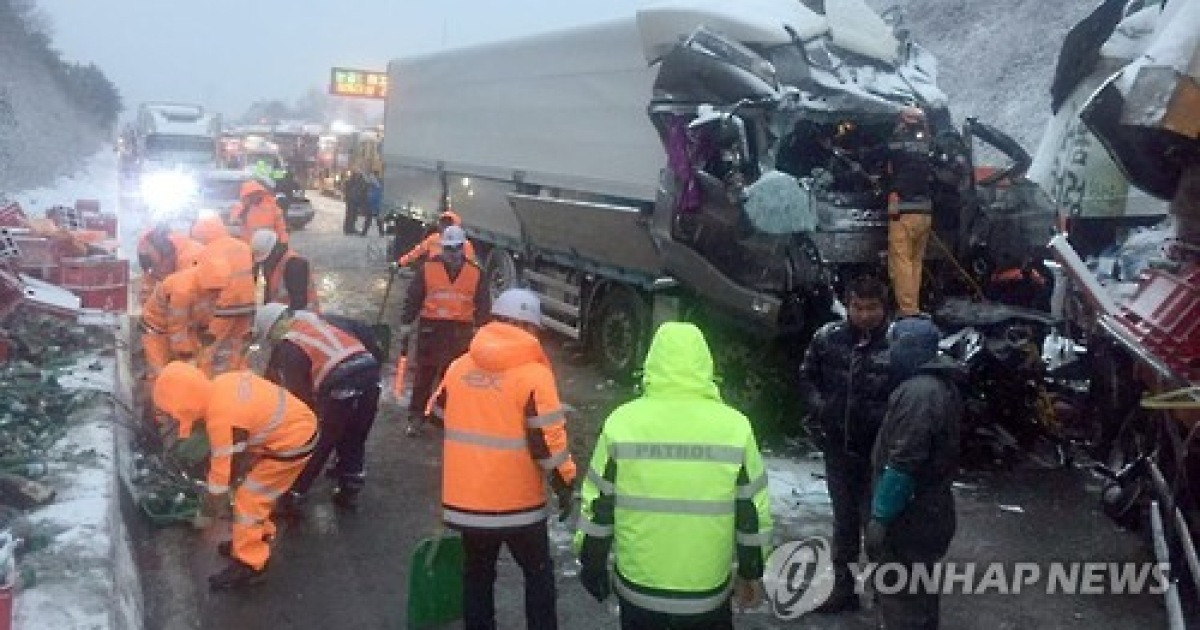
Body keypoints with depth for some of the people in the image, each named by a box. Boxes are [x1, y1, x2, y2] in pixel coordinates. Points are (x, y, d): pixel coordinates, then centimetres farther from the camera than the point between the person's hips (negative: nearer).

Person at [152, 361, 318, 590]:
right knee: (257, 491, 23)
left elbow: (223, 467, -16)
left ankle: (249, 564, 10)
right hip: (300, 423, 9)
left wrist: (208, 512, 0)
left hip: (293, 442, -9)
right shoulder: (221, 385, -3)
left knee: (248, 499, -1)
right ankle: (258, 538, 41)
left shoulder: (223, 418, -27)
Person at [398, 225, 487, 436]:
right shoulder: (428, 268, -1)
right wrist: (407, 323, -1)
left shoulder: (475, 272, 3)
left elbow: (482, 304, 5)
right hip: (431, 328, -1)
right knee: (423, 374, 2)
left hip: (461, 331, 1)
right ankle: (416, 417, 11)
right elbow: (414, 297, 1)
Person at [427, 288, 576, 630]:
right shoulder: (533, 373, -13)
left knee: (477, 574, 19)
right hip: (517, 500, -4)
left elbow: (438, 418, 15)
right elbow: (548, 437, -16)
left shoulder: (458, 367, 3)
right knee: (538, 573, 15)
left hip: (465, 499, 4)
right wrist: (564, 482, -4)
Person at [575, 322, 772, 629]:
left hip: (637, 590, 0)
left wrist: (592, 566, 11)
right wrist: (751, 573, 12)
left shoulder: (622, 422, -10)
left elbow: (597, 508, -4)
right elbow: (753, 514, -2)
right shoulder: (735, 426, -10)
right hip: (709, 595, 0)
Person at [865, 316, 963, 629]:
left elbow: (904, 464, -26)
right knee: (919, 592, 22)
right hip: (929, 512, 10)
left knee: (900, 599, -1)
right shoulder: (942, 385, 12)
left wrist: (880, 516, -22)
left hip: (909, 518, -10)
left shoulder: (918, 392, -22)